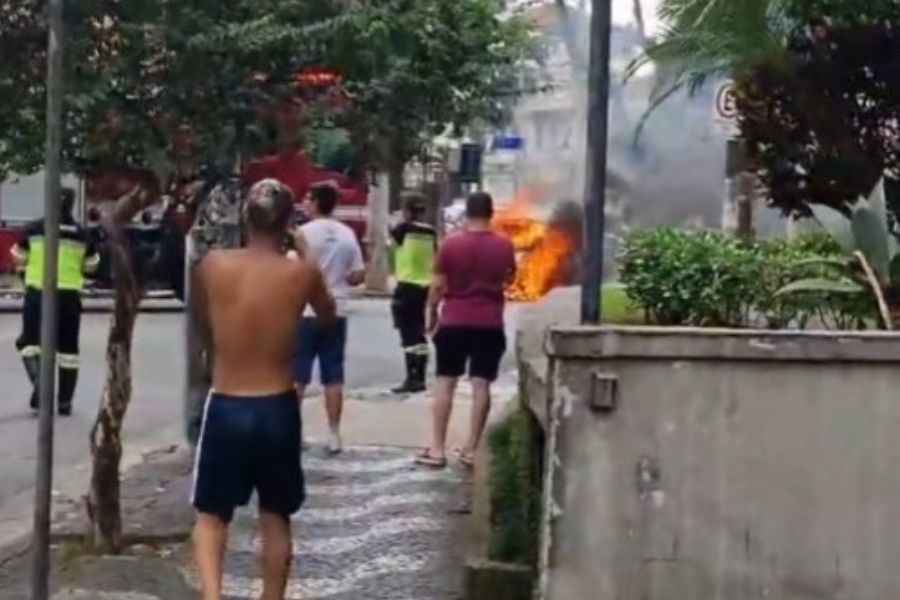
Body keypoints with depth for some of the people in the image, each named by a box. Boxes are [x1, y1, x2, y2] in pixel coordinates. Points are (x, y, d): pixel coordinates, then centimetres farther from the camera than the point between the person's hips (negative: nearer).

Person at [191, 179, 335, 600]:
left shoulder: (212, 266, -6)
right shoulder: (302, 274, -8)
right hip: (278, 409, 0)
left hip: (225, 408, 0)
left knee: (211, 514, 12)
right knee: (276, 518, 17)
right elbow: (328, 315, 14)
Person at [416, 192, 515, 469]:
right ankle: (471, 449, 4)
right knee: (481, 385, 3)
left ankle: (437, 449, 2)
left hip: (454, 321, -1)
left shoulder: (450, 244, -6)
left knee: (445, 383, 4)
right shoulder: (504, 246, 0)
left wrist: (432, 314, 8)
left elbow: (438, 285, -4)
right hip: (490, 323, 1)